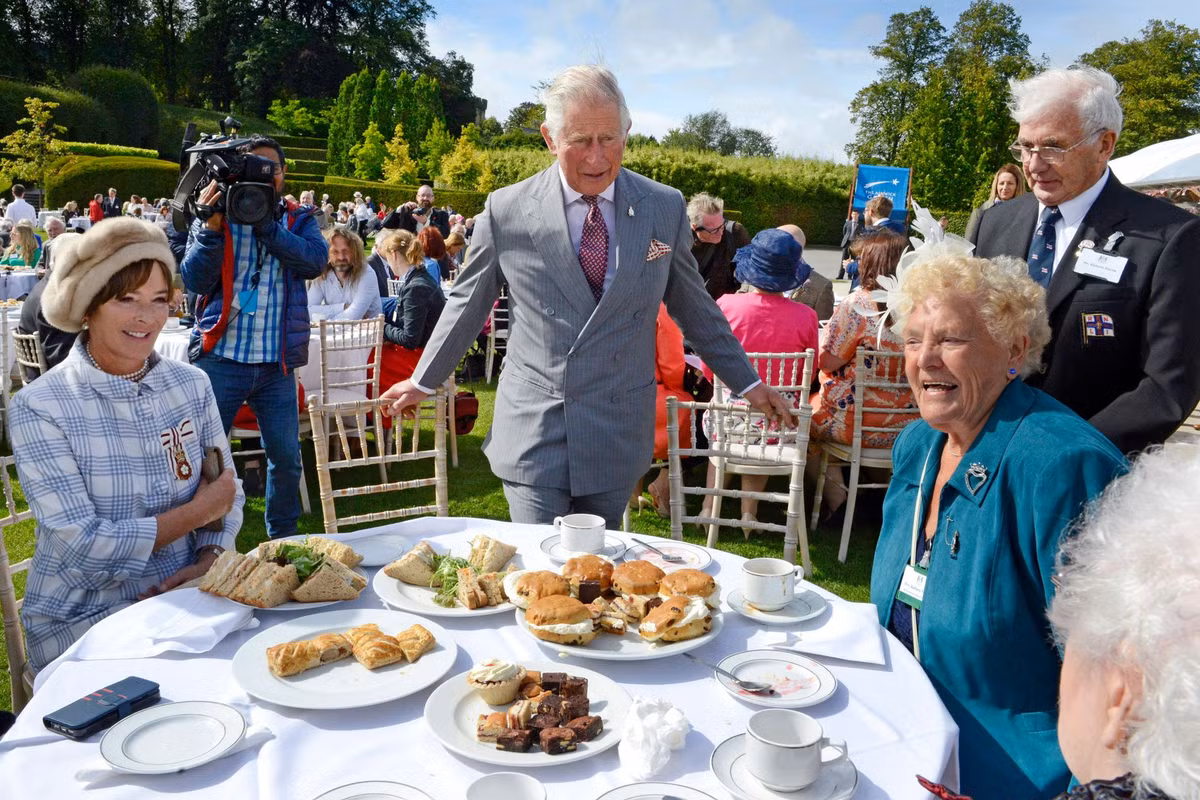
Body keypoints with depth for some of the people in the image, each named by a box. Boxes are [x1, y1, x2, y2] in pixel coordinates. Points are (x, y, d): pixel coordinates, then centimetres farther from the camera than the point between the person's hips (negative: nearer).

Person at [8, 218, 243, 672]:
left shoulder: (191, 385, 3)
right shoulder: (39, 408, -10)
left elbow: (227, 492, 5)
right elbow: (83, 545, -17)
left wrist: (208, 561, -13)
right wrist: (199, 511, -11)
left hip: (183, 599, 4)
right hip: (82, 617, -4)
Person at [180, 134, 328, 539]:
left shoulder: (298, 220, 10)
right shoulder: (214, 217, 6)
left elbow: (315, 259, -11)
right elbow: (194, 280, -4)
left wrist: (263, 223, -17)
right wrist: (211, 227, -16)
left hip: (277, 362, 1)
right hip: (220, 358, -1)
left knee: (286, 459, 9)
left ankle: (283, 540, 29)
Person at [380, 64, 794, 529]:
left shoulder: (665, 209, 0)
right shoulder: (506, 210, -4)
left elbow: (694, 307, 11)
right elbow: (468, 303, 8)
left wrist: (747, 383, 15)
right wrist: (424, 381, 16)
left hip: (619, 434, 2)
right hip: (532, 433, -1)